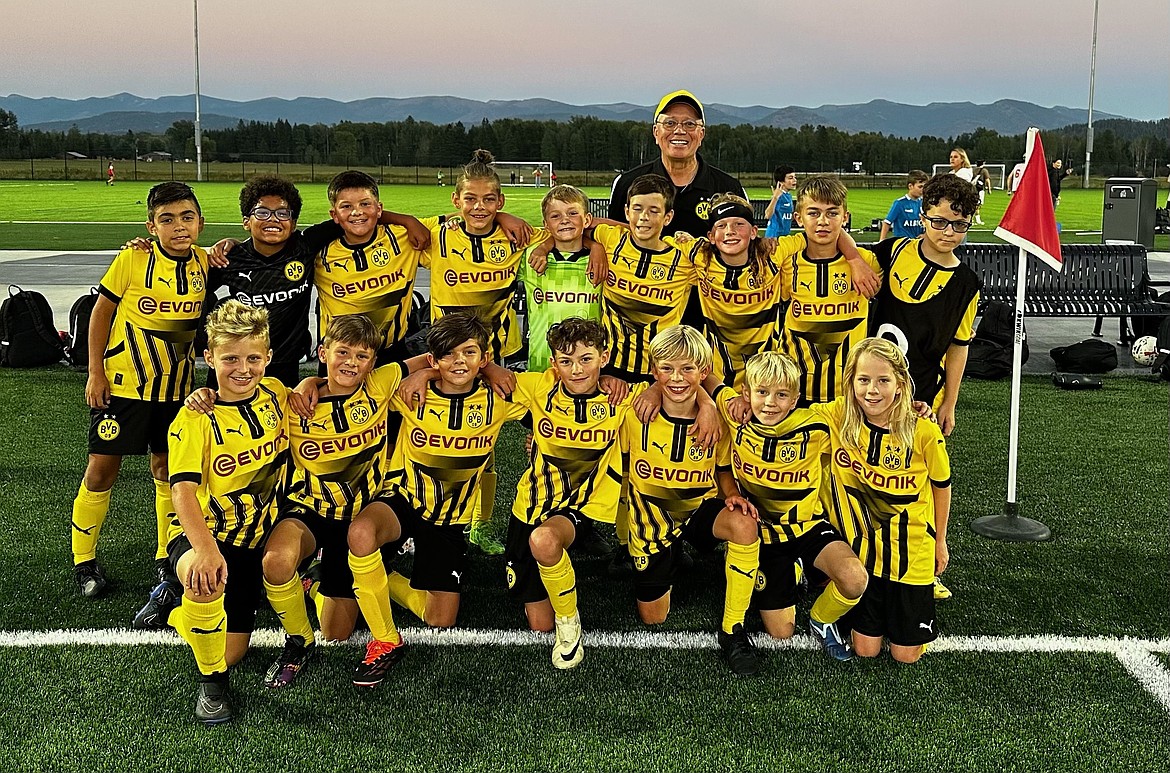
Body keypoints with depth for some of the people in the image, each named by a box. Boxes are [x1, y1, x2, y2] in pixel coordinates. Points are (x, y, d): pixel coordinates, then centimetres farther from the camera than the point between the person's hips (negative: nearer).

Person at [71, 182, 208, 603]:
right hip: (122, 381, -3)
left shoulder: (204, 262, -5)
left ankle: (166, 556, 26)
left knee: (167, 467, 12)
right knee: (102, 468, 1)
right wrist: (95, 372, -7)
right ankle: (83, 560, 16)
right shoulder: (133, 259, -15)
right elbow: (101, 311, -6)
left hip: (176, 385, 3)